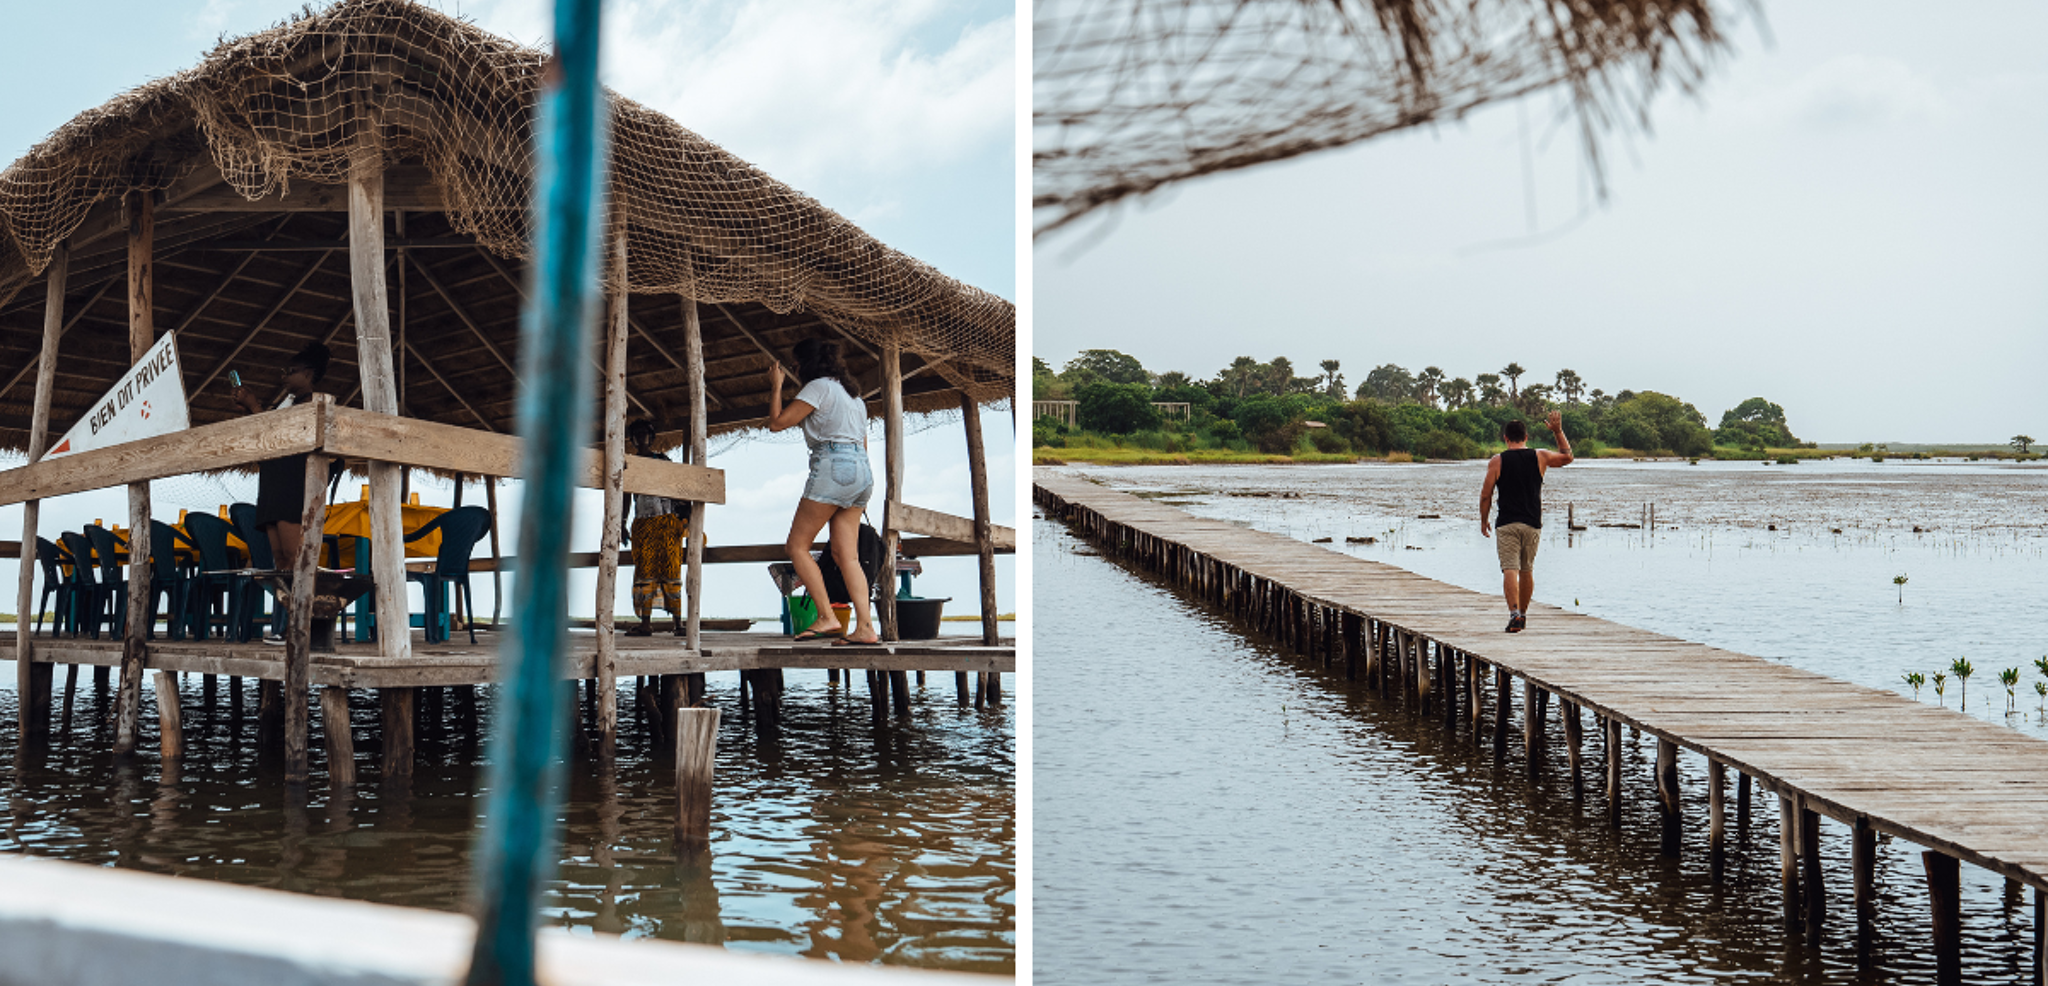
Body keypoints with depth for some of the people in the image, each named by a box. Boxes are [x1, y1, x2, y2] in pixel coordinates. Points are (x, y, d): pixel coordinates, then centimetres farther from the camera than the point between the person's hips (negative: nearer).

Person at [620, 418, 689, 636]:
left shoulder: (663, 460, 8)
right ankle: (645, 624, -4)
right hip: (642, 524, 2)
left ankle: (678, 622, -7)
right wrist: (622, 525, 9)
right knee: (645, 572, -3)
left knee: (670, 570, -6)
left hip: (667, 522, -2)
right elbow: (626, 497, 16)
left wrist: (684, 520, -2)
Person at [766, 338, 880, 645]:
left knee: (797, 545, -2)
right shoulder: (853, 395, 24)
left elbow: (777, 422, -7)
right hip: (861, 471, 9)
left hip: (833, 468, -9)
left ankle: (827, 617, -10)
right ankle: (865, 627, -9)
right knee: (846, 555, 3)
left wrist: (776, 386, 7)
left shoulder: (819, 386, -3)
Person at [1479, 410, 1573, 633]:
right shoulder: (1540, 457, 4)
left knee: (1510, 569, -9)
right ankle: (1523, 615, 27)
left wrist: (1483, 521, 11)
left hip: (1507, 524, -3)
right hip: (1532, 524, 3)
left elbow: (1485, 495, -2)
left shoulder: (1497, 462, -3)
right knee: (1527, 570, 16)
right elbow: (1567, 457, 21)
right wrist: (1558, 432, 26)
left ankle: (1514, 613, -26)